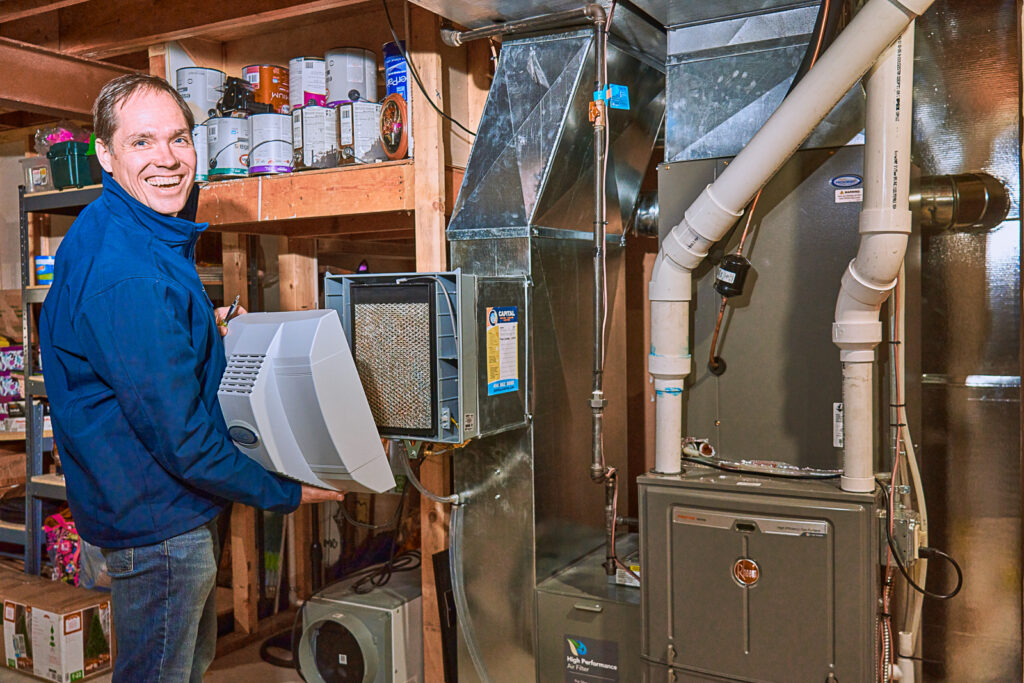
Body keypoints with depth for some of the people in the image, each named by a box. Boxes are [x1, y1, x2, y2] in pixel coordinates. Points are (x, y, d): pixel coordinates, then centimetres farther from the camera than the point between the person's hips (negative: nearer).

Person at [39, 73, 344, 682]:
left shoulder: (109, 231, 4)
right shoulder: (126, 276, -29)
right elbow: (183, 441, -27)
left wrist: (206, 331, 5)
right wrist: (286, 493, -15)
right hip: (158, 520, -10)